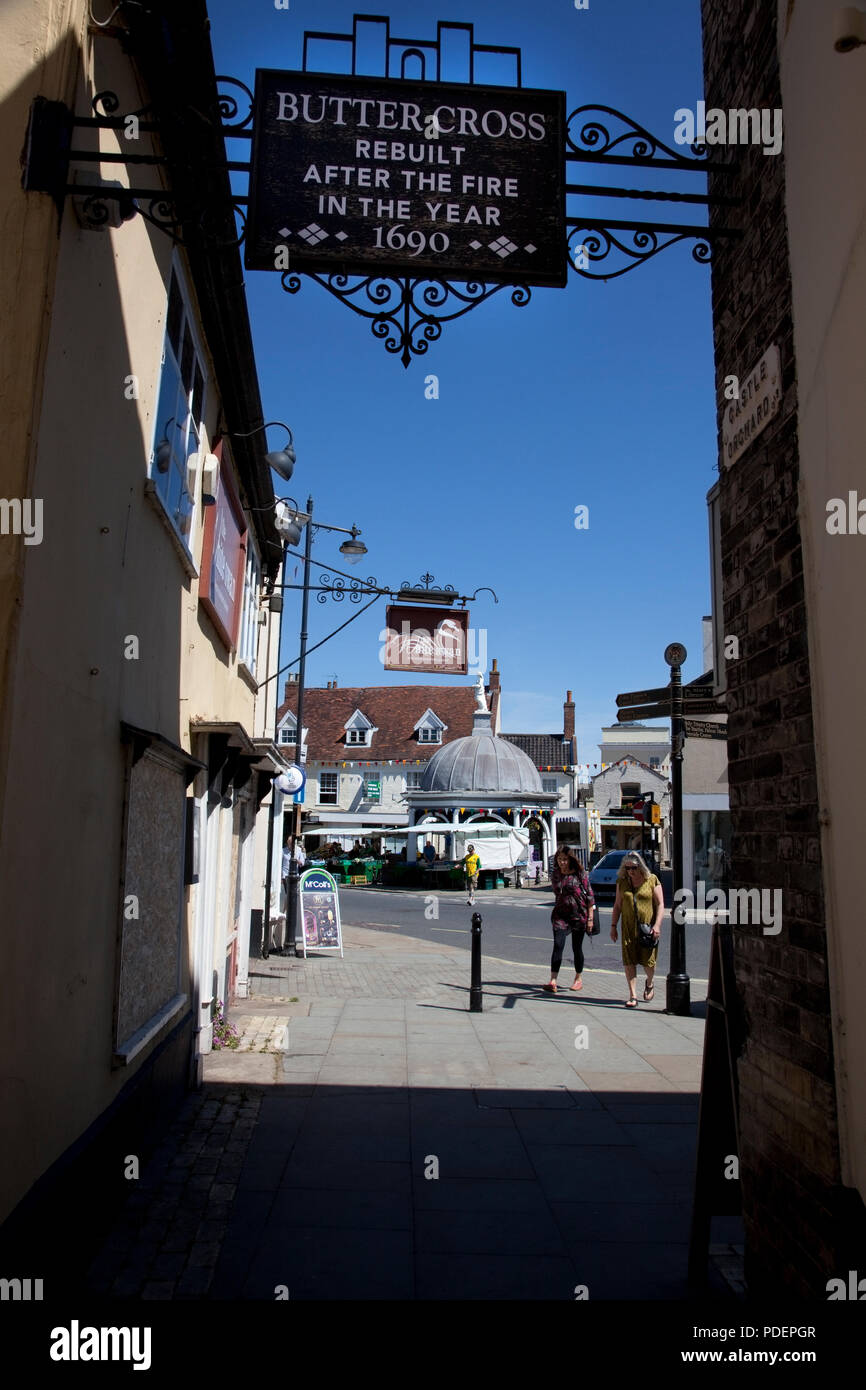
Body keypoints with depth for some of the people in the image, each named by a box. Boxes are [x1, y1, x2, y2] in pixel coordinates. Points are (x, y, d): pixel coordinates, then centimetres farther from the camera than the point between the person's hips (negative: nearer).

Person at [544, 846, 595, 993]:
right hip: (560, 914, 2)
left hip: (579, 914, -2)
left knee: (577, 948, 7)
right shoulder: (554, 874, 4)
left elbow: (589, 896, -5)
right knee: (557, 946, -10)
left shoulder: (580, 874, -7)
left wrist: (590, 918, -7)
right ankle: (553, 981, -14)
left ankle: (578, 979, 26)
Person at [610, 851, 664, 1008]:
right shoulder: (622, 882, 6)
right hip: (629, 928, 2)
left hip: (648, 927, -2)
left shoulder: (652, 880, -3)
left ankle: (649, 984, 32)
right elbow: (617, 905, 11)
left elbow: (660, 904, -3)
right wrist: (613, 926, 7)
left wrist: (657, 925, -12)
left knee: (648, 960, 1)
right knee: (629, 961, -3)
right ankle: (632, 995, 4)